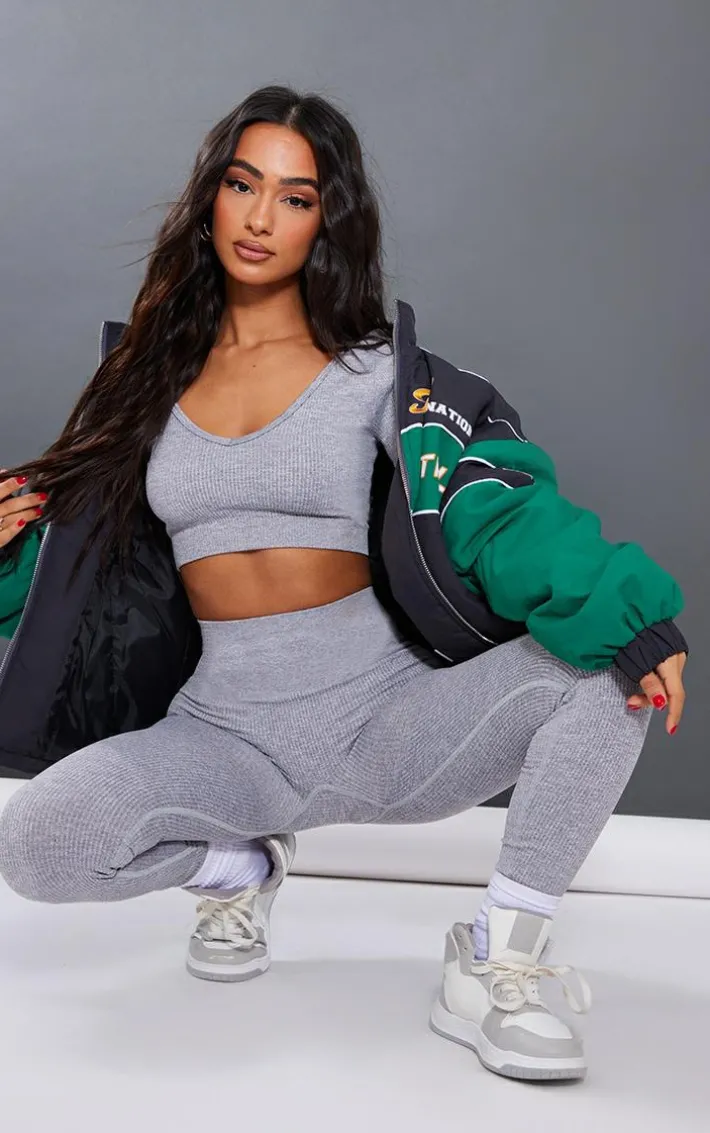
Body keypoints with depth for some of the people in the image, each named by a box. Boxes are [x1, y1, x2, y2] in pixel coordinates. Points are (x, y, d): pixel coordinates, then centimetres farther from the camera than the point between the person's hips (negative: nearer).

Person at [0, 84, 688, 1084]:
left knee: (602, 673, -25)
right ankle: (238, 868, 6)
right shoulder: (155, 373, 10)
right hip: (229, 730, 1)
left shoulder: (377, 366, 2)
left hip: (385, 716, -1)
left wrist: (627, 615, -30)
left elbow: (491, 510, -14)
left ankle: (493, 966, -11)